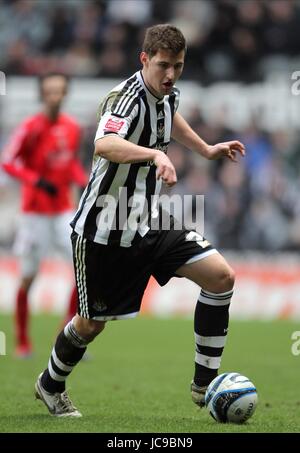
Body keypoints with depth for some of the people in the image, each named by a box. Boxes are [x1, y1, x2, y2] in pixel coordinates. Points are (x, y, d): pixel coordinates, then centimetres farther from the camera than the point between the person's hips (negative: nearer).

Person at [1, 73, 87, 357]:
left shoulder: (72, 128, 5)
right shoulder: (31, 128, -12)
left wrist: (84, 181, 1)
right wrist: (37, 181, -22)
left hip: (64, 210, 4)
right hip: (35, 211, -4)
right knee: (28, 276, 1)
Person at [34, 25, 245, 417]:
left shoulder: (166, 94, 2)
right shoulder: (128, 97, -24)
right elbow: (104, 145, -47)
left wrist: (206, 149, 28)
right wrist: (156, 154, -61)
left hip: (149, 223, 7)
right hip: (104, 229, -7)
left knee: (221, 276, -10)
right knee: (93, 323, 7)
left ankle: (205, 384, -2)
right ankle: (50, 385, 37)